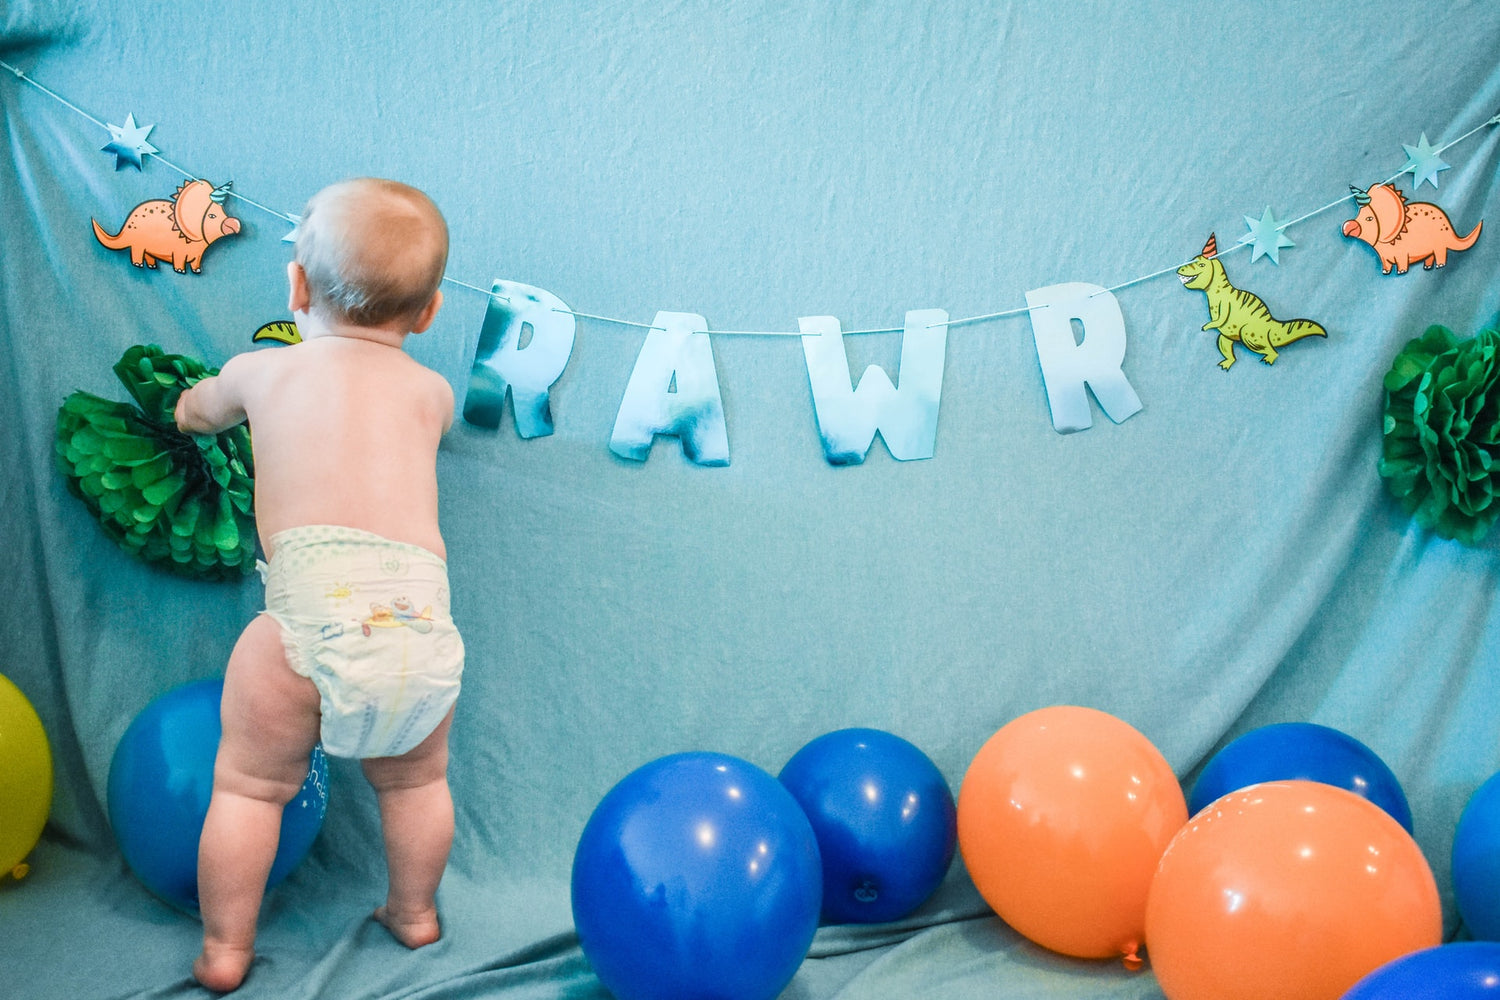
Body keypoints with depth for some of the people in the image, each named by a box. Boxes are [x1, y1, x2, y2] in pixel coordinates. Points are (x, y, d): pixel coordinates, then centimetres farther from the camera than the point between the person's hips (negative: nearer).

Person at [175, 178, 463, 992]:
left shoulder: (262, 369, 17)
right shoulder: (431, 390, 19)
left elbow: (194, 412, 39)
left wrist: (187, 411, 63)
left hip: (310, 614, -2)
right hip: (421, 620, 2)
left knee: (248, 784, 18)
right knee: (415, 782, 25)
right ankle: (415, 913, 42)